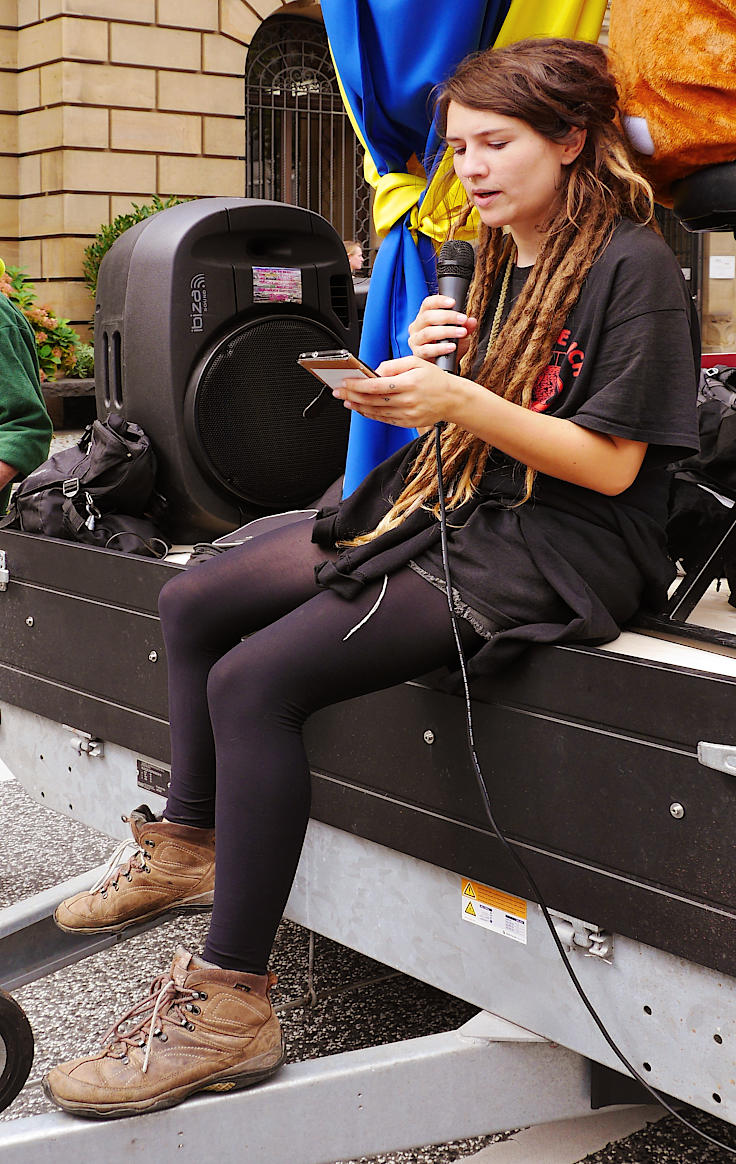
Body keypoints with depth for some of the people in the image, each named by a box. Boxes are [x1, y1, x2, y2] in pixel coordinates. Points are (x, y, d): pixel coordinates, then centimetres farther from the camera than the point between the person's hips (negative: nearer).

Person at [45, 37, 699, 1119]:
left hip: (558, 549, -10)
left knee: (255, 680, -24)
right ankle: (189, 847, 20)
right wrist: (415, 368, -4)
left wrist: (460, 402, -24)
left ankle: (229, 1006, -18)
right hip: (447, 505, 10)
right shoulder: (504, 261, 17)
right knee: (193, 603, 5)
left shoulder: (633, 265, -9)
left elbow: (611, 464, -16)